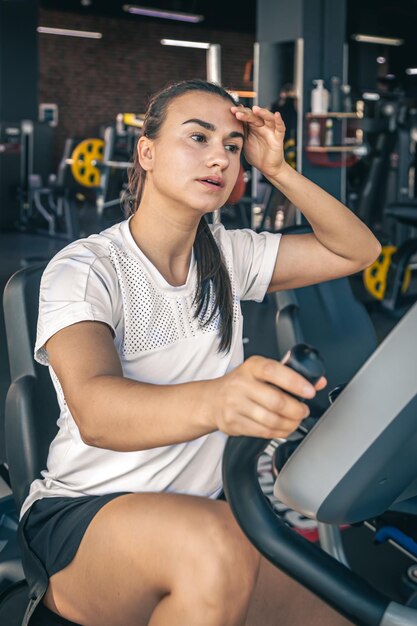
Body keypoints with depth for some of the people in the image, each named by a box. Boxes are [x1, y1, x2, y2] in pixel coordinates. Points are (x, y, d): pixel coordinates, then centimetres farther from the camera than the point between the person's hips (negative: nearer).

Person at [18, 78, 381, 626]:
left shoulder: (227, 255, 8)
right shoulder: (82, 269, -12)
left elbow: (359, 250, 11)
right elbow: (95, 411, -31)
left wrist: (277, 170, -3)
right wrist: (214, 400, -52)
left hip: (199, 514, 7)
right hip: (81, 519, -6)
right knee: (216, 548, -39)